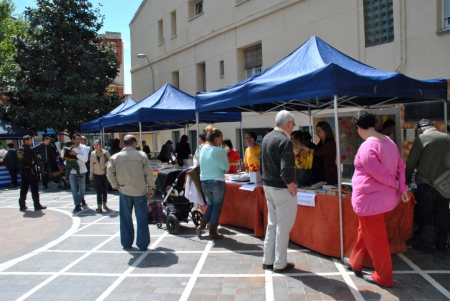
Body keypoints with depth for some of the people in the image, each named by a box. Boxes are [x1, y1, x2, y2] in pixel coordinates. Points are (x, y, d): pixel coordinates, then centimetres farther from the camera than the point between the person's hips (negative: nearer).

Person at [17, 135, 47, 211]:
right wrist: (32, 163, 2)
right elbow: (36, 159, -16)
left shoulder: (19, 149, 10)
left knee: (23, 188, 12)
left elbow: (20, 159, 10)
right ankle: (37, 205, 1)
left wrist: (30, 162, 1)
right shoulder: (28, 149, -14)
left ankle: (22, 205, 15)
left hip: (23, 170, 8)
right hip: (30, 170, -8)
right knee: (34, 188, -2)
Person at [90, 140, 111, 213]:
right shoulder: (92, 154, 1)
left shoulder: (105, 152, -7)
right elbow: (91, 165, 8)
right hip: (96, 174, 1)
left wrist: (107, 163, -22)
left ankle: (104, 204, 26)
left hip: (105, 173, -1)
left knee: (105, 190, 10)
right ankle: (99, 206, -6)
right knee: (99, 190, -6)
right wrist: (91, 175, 9)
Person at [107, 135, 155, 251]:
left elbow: (110, 174, -4)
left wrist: (116, 186, 11)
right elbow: (149, 173, -5)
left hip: (124, 192, 2)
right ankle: (143, 244, 12)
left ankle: (126, 243, 25)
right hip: (140, 191, -1)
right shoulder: (141, 155, -5)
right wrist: (151, 189, 4)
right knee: (141, 219, 7)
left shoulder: (115, 157, -1)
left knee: (126, 218, 16)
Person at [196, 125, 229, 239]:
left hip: (204, 182, 6)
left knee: (211, 204, 24)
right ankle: (213, 232, 15)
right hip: (217, 182, -6)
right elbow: (226, 167, -11)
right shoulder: (220, 151, -16)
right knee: (217, 207, 9)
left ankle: (201, 226, 21)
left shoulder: (203, 149, 3)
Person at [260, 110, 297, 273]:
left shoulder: (266, 138, 8)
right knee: (283, 226, 4)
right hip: (282, 189, -8)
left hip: (268, 186, 8)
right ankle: (280, 264, 15)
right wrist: (292, 189, -13)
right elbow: (286, 171, -25)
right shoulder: (285, 141, -18)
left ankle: (267, 260, 26)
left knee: (272, 224, 18)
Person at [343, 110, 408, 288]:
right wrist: (402, 187, 5)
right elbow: (400, 166, 7)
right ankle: (355, 263, 41)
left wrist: (395, 185, -3)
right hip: (388, 198, 9)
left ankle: (383, 278, 23)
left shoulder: (367, 148, -22)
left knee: (376, 239, 7)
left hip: (370, 199, -9)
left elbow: (379, 174, -21)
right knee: (365, 231, 24)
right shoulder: (389, 141, 5)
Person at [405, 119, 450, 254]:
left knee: (425, 215, 4)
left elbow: (411, 162, -7)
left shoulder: (421, 139, -9)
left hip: (426, 183, -5)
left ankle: (426, 244, 9)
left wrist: (407, 180, 5)